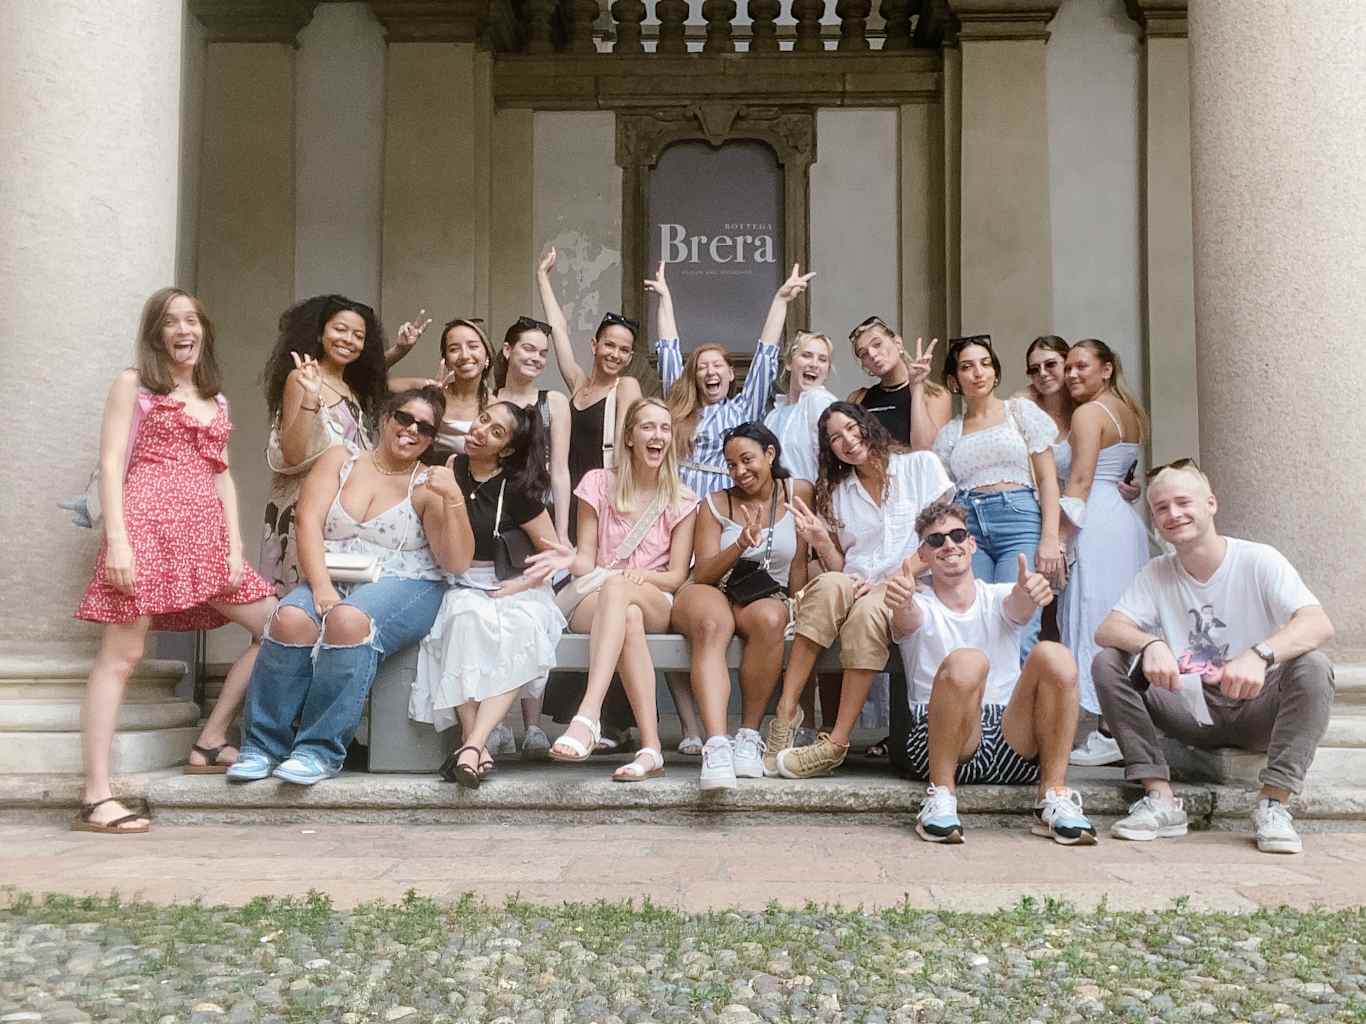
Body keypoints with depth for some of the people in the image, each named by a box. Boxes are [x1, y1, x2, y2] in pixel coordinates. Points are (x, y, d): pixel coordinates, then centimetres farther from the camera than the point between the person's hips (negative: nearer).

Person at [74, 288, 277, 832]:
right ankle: (95, 797, -8)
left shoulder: (215, 400, 22)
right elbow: (111, 464, -3)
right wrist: (117, 539, -15)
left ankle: (210, 741, 8)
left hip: (205, 533, 6)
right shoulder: (133, 384, 6)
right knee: (121, 654, -9)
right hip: (147, 523, -6)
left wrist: (235, 545, 5)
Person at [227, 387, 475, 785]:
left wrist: (454, 499, -20)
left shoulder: (427, 486, 3)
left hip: (402, 587, -2)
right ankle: (263, 745, -15)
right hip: (331, 580, 3)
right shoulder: (339, 460, 12)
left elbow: (457, 563, -6)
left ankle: (321, 750, -25)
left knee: (349, 619, -34)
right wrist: (321, 587, -16)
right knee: (290, 618, -28)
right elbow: (308, 522, -1)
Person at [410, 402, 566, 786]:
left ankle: (473, 743, -42)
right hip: (460, 586, 1)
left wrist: (519, 585, -10)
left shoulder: (516, 489, -2)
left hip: (508, 587, -1)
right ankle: (479, 746, -39)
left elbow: (553, 552, 0)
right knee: (467, 618, -35)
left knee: (524, 629, -36)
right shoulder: (450, 469, 7)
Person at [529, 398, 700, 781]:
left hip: (655, 604, 0)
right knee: (629, 617, -39)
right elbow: (587, 560, 3)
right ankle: (651, 747, -47)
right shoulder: (599, 484, 6)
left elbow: (677, 576, 3)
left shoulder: (681, 501, 7)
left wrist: (639, 575, -19)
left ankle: (587, 716, -53)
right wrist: (571, 560, -22)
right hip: (591, 602, 0)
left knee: (616, 587, -38)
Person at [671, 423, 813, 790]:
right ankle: (717, 746, -50)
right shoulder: (716, 504, 4)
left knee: (771, 619, -37)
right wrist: (741, 545, -20)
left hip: (768, 597, 1)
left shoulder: (798, 493, 5)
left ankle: (749, 736, -27)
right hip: (714, 594, 0)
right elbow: (702, 574, -3)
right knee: (712, 624, -37)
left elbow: (799, 563, 6)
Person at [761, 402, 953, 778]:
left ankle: (836, 743, -37)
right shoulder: (835, 492, 20)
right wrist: (820, 541, -7)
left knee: (867, 610, -38)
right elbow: (839, 568, 14)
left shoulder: (921, 465, 9)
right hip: (857, 588, 3)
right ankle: (787, 711, -36)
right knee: (829, 586, -34)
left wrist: (898, 577, -13)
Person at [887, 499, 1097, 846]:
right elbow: (908, 620, -16)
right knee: (965, 661, -32)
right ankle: (941, 794, -22)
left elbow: (1019, 607, -10)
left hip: (1013, 742, 2)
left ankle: (1054, 795, -18)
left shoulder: (999, 597, 15)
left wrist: (1029, 594, -36)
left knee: (1053, 655, -23)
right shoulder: (920, 606, 9)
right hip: (936, 746, -2)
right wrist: (901, 603, -42)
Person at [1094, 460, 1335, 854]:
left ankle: (1273, 805, -25)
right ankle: (1161, 799, -17)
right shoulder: (1157, 574, 2)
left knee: (1312, 666, -31)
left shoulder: (1258, 561, -9)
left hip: (1256, 710, -3)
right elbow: (1106, 629, -12)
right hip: (1193, 714, 3)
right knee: (1107, 664, -16)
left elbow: (1320, 626, -25)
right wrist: (1150, 644, -35)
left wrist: (1260, 655, -45)